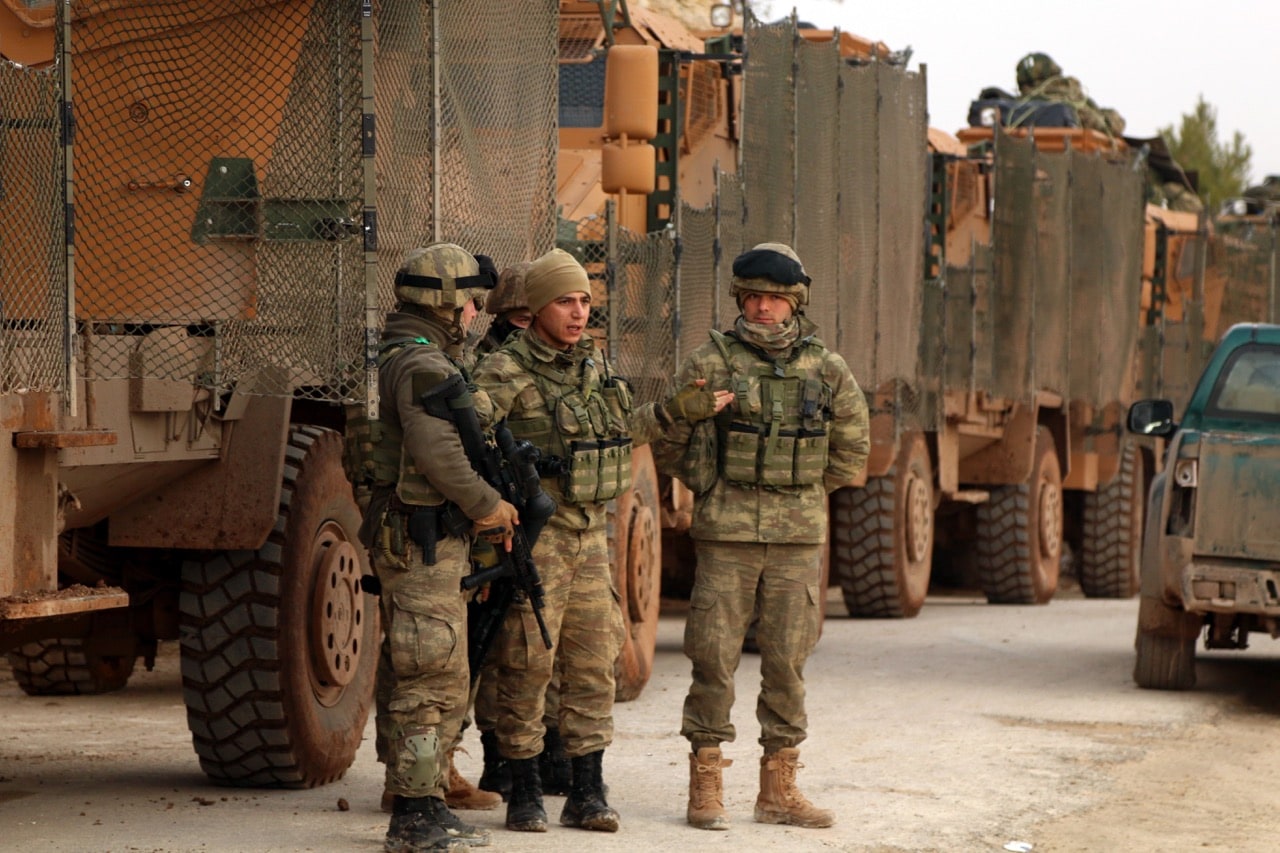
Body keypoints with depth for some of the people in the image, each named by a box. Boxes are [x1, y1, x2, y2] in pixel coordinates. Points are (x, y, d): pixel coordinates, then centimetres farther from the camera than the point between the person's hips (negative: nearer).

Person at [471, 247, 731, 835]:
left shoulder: (594, 364, 10)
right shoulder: (507, 373, -12)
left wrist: (677, 411, 22)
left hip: (589, 534, 6)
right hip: (533, 537, -6)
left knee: (592, 665, 6)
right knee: (528, 665, -3)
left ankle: (587, 796, 13)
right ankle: (524, 795, 7)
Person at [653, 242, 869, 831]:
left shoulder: (826, 369, 6)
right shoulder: (710, 363, -2)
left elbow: (852, 449, 17)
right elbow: (668, 444, 4)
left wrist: (805, 490, 13)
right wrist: (713, 485, 6)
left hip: (799, 538, 3)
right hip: (726, 537, -2)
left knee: (788, 661, 6)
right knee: (714, 657, -2)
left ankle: (779, 788, 14)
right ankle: (706, 787, 5)